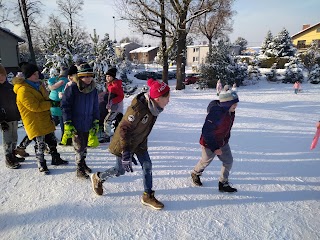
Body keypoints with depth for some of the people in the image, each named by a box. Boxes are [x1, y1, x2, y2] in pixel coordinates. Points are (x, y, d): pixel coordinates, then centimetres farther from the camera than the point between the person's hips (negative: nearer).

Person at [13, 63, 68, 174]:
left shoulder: (38, 84, 9)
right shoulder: (23, 90, -20)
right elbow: (35, 106, -25)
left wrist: (50, 102, 1)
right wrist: (51, 103, -23)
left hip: (45, 119, 9)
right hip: (34, 122, -8)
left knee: (52, 141, 17)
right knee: (40, 144, -1)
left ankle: (56, 159, 34)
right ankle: (41, 165, 17)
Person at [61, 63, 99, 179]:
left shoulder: (93, 89, 5)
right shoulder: (72, 88, -12)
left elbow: (95, 107, 12)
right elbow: (65, 105, -11)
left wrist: (96, 122, 11)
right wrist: (68, 124, -14)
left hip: (87, 124, 5)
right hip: (76, 125, -5)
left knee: (84, 146, 18)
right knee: (79, 147, 2)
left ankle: (83, 163, 38)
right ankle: (79, 170, 18)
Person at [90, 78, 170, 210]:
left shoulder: (153, 106, -10)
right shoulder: (138, 109, -35)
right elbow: (124, 130, -30)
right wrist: (126, 153, -30)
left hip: (140, 143, 7)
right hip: (124, 143, -7)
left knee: (147, 166, 3)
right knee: (121, 170, 10)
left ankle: (148, 196, 20)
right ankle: (98, 178, 38)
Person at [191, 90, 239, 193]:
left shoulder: (230, 112, -6)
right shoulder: (216, 113, -34)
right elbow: (206, 132, -31)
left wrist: (226, 140, 15)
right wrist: (215, 148, -27)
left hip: (222, 143, 7)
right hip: (209, 143, -7)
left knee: (228, 161, 6)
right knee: (206, 161, 14)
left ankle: (223, 184, 22)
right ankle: (195, 173, 45)